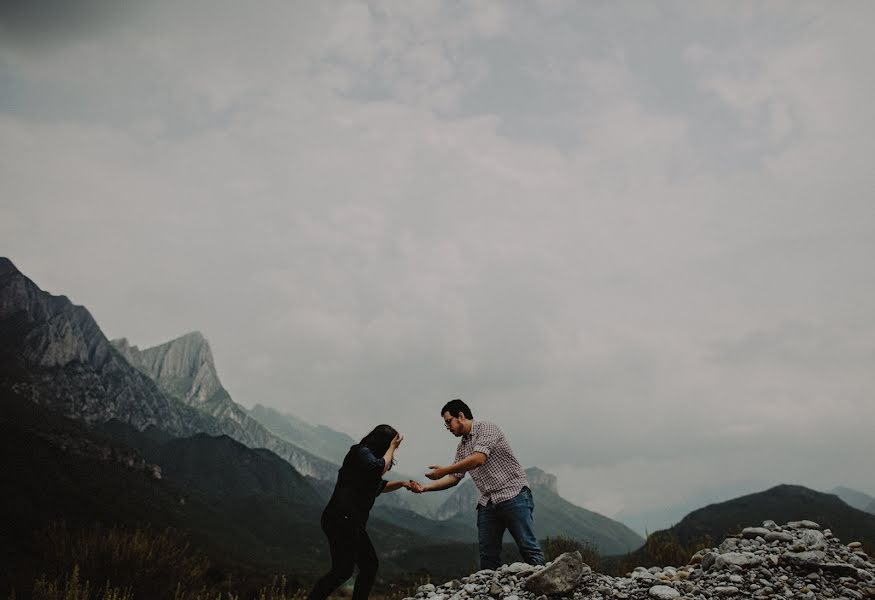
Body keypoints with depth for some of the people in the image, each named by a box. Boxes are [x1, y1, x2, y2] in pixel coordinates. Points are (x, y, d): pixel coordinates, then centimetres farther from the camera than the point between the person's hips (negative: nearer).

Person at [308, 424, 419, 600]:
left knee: (370, 565, 11)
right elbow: (379, 469, -25)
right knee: (343, 570, -12)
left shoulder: (367, 455, 22)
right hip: (341, 519, -10)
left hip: (353, 523, 10)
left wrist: (402, 484, 20)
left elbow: (379, 486, 33)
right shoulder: (361, 452, -7)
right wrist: (392, 447, -10)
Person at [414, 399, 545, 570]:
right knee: (488, 557, 2)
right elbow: (454, 478, 21)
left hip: (513, 494, -7)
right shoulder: (462, 447, 19)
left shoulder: (486, 428, -5)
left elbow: (479, 459, -20)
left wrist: (444, 470, -15)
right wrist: (425, 487, 8)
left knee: (528, 548, -11)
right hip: (488, 503, 8)